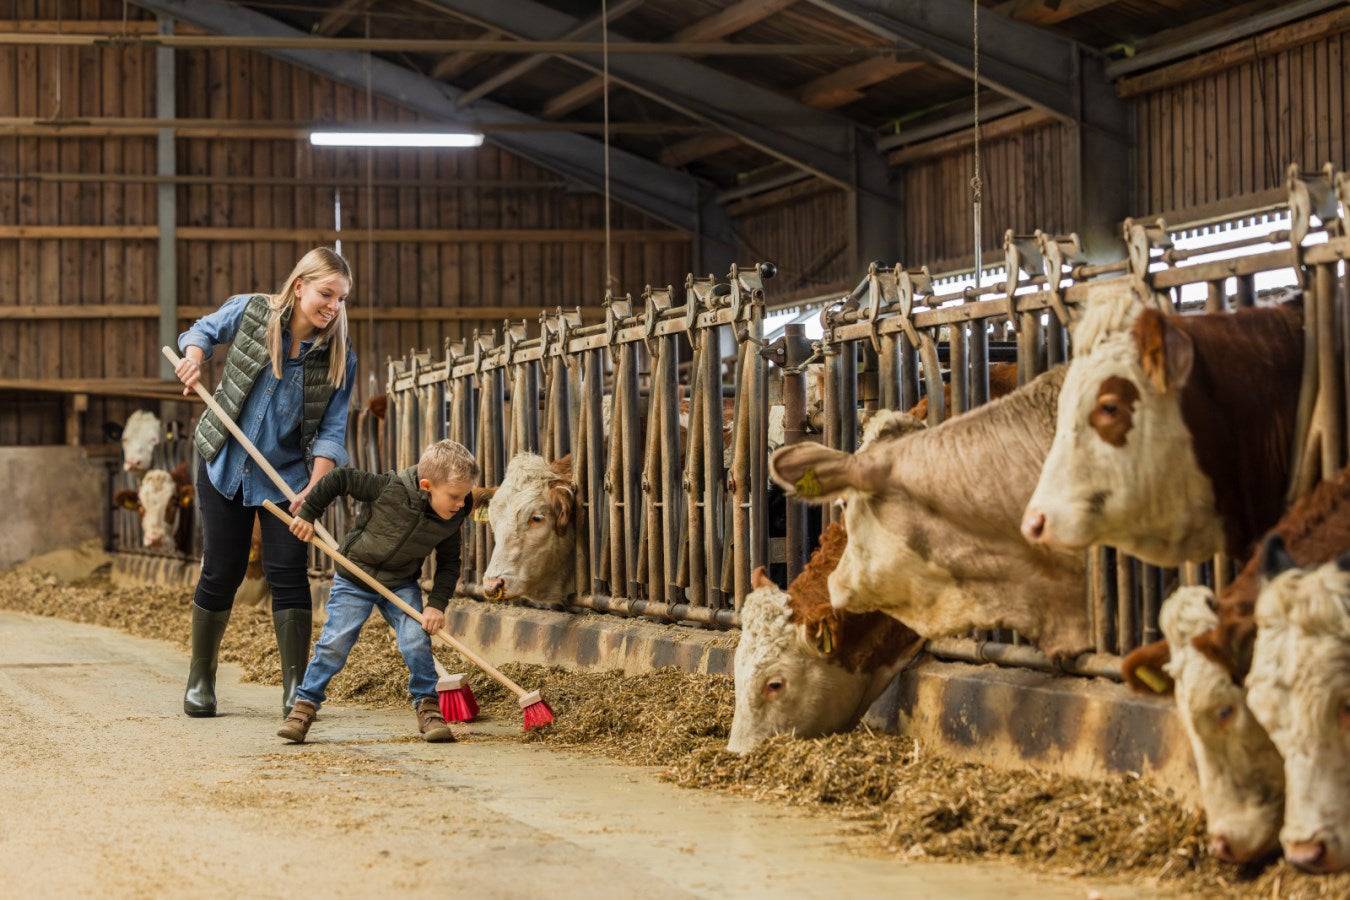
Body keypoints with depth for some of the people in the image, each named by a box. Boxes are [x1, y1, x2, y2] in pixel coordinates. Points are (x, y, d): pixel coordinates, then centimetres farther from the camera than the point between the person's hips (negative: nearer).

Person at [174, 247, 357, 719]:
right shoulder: (249, 311, -10)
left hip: (285, 476, 0)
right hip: (224, 466, 0)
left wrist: (316, 487, -25)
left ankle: (296, 685, -2)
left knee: (288, 574, -8)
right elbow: (205, 329, 10)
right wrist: (194, 355, -12)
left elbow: (332, 432, -12)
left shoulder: (339, 360, -10)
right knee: (221, 573, 5)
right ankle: (200, 677, 22)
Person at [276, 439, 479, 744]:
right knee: (334, 643, -8)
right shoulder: (390, 488, -28)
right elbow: (338, 479, -18)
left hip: (401, 585, 3)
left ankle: (427, 706, 2)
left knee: (417, 640, -14)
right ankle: (305, 705, 6)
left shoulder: (451, 519, -14)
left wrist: (437, 603, -13)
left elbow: (449, 564, -1)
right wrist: (307, 515, -10)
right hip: (354, 579, -3)